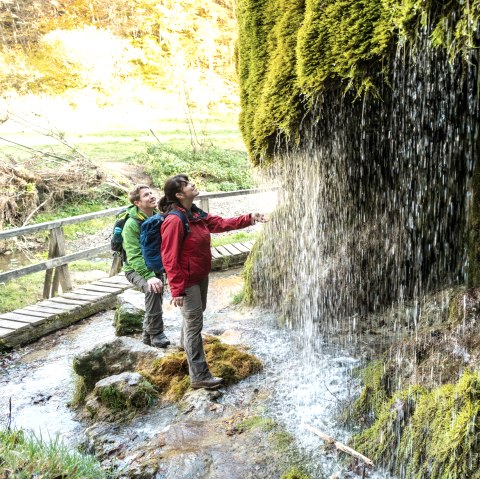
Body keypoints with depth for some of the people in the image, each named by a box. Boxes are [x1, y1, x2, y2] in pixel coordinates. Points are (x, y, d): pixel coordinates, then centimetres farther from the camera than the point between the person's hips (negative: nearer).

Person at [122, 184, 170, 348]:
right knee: (153, 289, -32)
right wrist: (149, 276, -35)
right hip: (136, 269, -6)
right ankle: (156, 333, -22)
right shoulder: (132, 225, -21)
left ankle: (148, 334, 29)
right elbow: (135, 256, -25)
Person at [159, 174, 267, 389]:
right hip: (187, 281, -9)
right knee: (195, 323, -4)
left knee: (196, 312, 29)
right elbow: (169, 258, -25)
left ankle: (185, 343, 57)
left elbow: (221, 223, 11)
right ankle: (199, 376, 5)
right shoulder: (174, 221, -25)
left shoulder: (196, 214, 3)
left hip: (201, 276, 9)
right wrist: (177, 290, -25)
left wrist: (249, 219, 2)